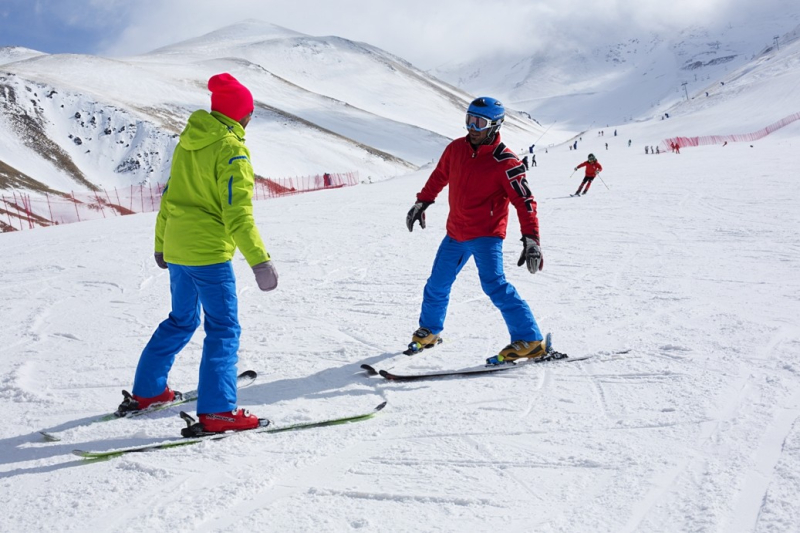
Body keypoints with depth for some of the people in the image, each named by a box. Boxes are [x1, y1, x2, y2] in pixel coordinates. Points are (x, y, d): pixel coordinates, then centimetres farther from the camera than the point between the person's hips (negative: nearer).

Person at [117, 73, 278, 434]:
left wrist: (160, 245, 26)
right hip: (209, 252, -8)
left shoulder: (188, 141, 11)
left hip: (176, 249, 8)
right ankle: (216, 412, -6)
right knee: (223, 329, -2)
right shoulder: (230, 149, -14)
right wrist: (259, 260, -25)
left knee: (181, 321, 22)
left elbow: (169, 198, 17)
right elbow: (238, 213, -22)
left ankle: (146, 391, 31)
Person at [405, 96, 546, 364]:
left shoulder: (504, 162, -16)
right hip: (455, 233, 6)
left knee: (494, 284, -21)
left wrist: (531, 238, -28)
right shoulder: (456, 149, 1)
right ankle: (429, 332, 38)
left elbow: (524, 201, -18)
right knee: (437, 286, 15)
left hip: (486, 235, -6)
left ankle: (530, 341, -18)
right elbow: (439, 176, 20)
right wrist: (422, 202, 24)